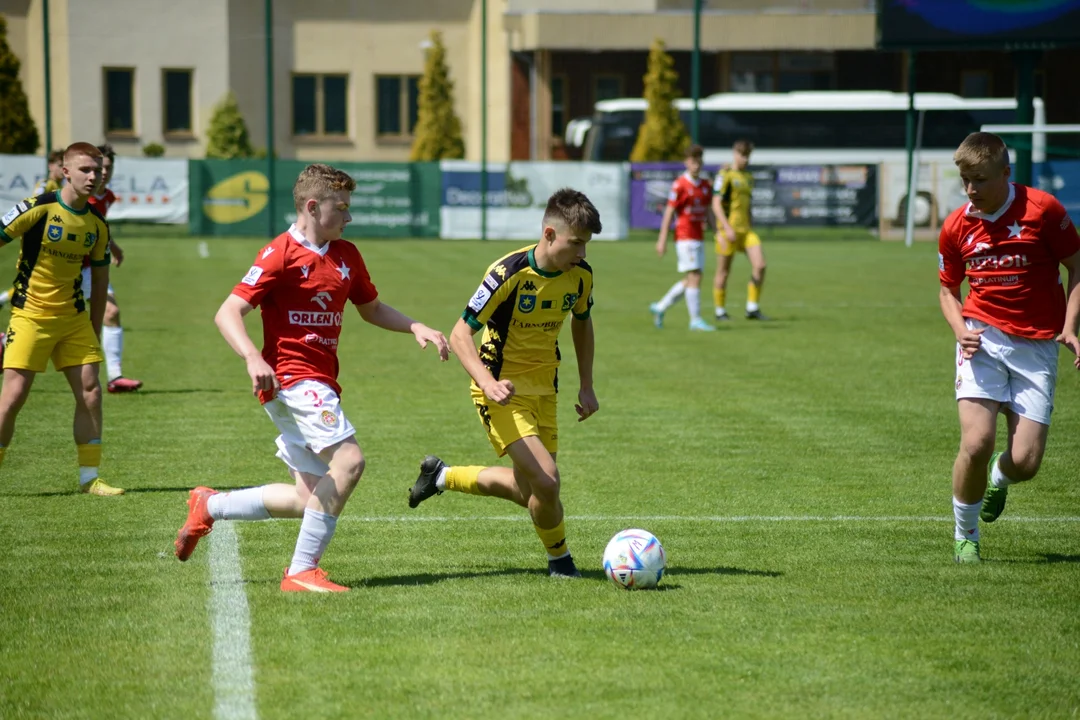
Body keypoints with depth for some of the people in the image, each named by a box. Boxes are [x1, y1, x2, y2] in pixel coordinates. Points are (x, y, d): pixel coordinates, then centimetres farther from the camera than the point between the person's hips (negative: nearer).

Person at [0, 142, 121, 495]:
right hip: (30, 316, -5)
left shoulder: (97, 223, 3)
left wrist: (95, 331, 13)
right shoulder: (38, 208, -14)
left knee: (90, 390, -1)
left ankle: (89, 477, 10)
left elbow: (99, 278, 13)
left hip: (74, 317, 5)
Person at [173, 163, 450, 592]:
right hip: (290, 379, -8)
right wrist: (253, 358, -30)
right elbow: (228, 313, -13)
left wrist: (415, 328, 13)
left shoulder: (346, 255, 14)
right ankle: (302, 571, -16)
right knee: (348, 460, -23)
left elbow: (371, 308, 30)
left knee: (311, 499, 6)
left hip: (319, 386, 8)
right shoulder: (281, 254, -8)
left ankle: (209, 506, 24)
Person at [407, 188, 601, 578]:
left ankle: (441, 476, 33)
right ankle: (560, 560, 7)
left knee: (529, 493, 11)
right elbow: (459, 335, -21)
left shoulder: (580, 274, -5)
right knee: (546, 479, -21)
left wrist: (586, 385, 12)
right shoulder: (509, 273, -24)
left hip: (543, 388, 7)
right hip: (504, 391, -7)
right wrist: (488, 383, -36)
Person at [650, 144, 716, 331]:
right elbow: (669, 212, -8)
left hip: (699, 238, 8)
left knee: (689, 281, 9)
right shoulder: (679, 185, -8)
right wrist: (662, 240, -11)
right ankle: (695, 319, -6)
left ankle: (660, 307, 23)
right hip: (685, 237, -8)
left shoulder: (706, 185, 12)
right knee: (694, 277, -11)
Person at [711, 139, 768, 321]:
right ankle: (720, 312, 14)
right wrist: (727, 228, -21)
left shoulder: (748, 177, 15)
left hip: (746, 230, 7)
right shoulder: (725, 175, -8)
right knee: (724, 272, 2)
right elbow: (716, 204, -13)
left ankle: (752, 309, 0)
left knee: (760, 265, -7)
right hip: (728, 230, -7)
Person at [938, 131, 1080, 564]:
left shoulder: (1043, 209, -6)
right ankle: (965, 536, 6)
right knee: (976, 443, -19)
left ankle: (999, 479, 33)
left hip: (1036, 346, -1)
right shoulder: (956, 228, 4)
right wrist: (960, 330, -4)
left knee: (1025, 462, -7)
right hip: (983, 338, 1)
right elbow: (948, 290, 17)